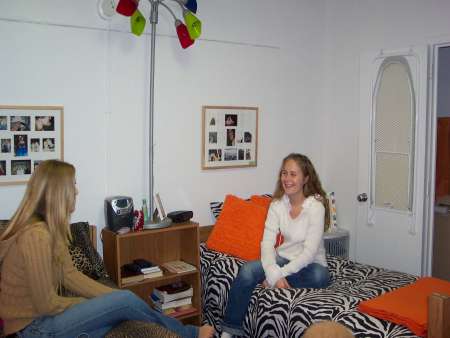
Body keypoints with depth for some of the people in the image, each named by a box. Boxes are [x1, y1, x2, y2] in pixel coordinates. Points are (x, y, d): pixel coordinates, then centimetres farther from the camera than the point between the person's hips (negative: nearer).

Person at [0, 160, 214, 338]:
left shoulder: (48, 228, 5)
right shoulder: (37, 235, -26)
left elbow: (70, 276, 6)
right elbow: (46, 304, -23)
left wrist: (113, 298, -1)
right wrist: (90, 305, -5)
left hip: (41, 318, 9)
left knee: (125, 310, -3)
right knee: (126, 301, -12)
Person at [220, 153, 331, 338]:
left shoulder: (316, 206, -16)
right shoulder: (277, 204, -2)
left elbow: (309, 252, -20)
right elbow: (267, 243, -10)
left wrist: (279, 275, -25)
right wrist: (274, 273, -27)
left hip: (310, 264, -3)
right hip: (283, 259, 4)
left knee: (319, 276, -39)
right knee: (247, 270, -25)